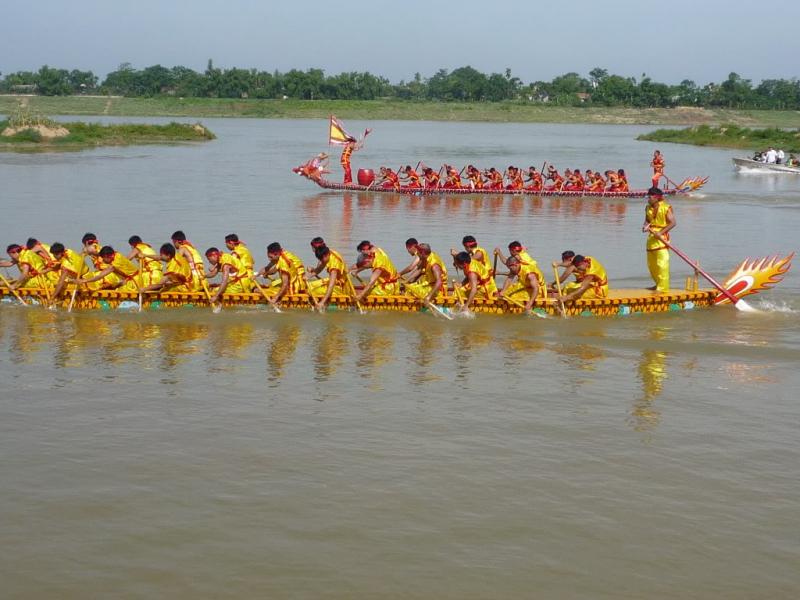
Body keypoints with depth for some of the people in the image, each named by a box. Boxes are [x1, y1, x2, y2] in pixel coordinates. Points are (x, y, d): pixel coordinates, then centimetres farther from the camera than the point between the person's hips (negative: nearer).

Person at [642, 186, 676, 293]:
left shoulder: (666, 208, -13)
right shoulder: (648, 208, 8)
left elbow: (673, 223, -15)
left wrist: (661, 232, -22)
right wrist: (645, 226, -5)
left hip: (661, 238, -8)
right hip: (651, 237, 8)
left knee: (662, 264, -10)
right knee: (651, 264, 14)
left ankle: (663, 287, -7)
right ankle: (658, 284, 30)